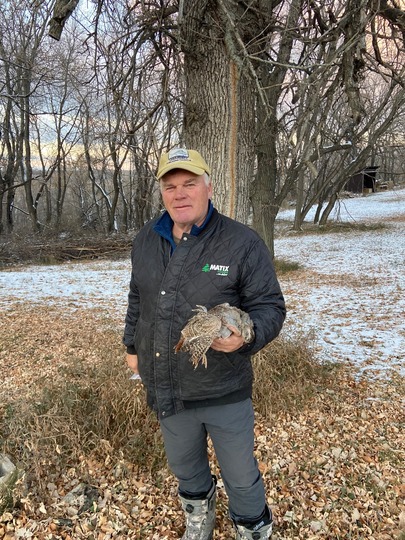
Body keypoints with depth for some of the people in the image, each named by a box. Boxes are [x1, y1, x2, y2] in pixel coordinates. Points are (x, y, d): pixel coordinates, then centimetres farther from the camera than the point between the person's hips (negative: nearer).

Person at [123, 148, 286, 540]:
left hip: (224, 391, -4)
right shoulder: (145, 240, 2)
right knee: (184, 467, 27)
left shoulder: (242, 242, -15)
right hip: (166, 389, 5)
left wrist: (246, 336, -32)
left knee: (241, 477, 15)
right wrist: (132, 346, 21)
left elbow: (270, 306, -12)